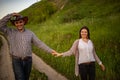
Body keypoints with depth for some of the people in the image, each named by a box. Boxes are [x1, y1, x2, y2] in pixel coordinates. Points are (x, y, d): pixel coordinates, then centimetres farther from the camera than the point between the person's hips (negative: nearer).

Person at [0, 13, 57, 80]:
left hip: (28, 60, 3)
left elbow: (40, 44, 1)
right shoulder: (10, 32, -1)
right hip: (16, 61, -3)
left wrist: (50, 51, -7)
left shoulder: (30, 33, 3)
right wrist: (11, 15, -16)